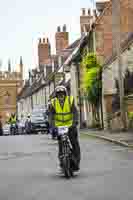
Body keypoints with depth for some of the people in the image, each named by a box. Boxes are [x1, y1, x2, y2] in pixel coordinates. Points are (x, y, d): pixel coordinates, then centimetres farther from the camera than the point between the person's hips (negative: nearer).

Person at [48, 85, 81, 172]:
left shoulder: (70, 100, -9)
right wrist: (52, 126, -25)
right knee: (61, 145, 0)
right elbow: (51, 115, -11)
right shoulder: (53, 103, -4)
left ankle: (76, 162, 1)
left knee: (75, 144, -6)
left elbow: (75, 112, -19)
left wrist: (75, 122, -33)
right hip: (59, 127, 1)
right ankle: (62, 163, 10)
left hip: (71, 126, -1)